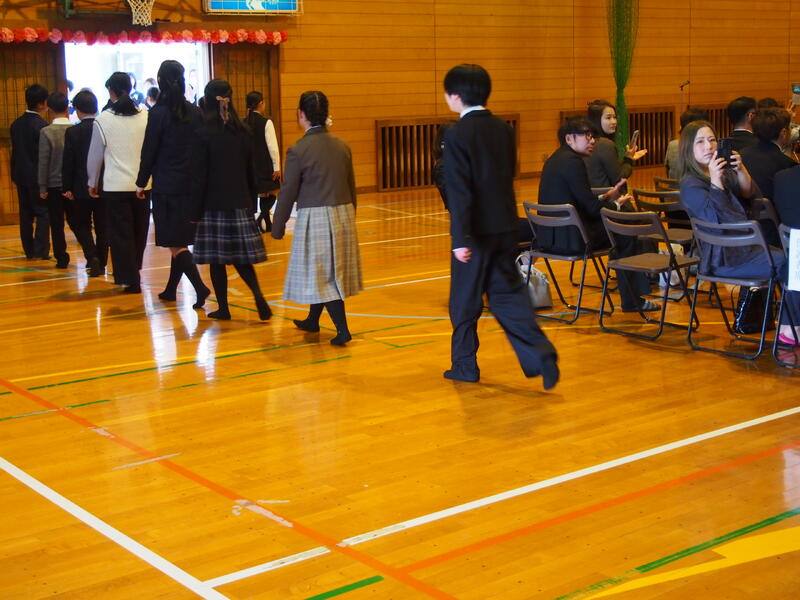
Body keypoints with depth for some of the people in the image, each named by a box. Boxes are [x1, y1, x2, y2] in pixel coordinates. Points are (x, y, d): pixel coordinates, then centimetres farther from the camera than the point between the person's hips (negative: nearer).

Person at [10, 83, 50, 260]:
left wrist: (14, 174, 15)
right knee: (43, 213, 0)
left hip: (21, 174, 6)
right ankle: (40, 251, -4)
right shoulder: (42, 125, -15)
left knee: (26, 214, 10)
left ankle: (29, 250, 14)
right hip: (37, 175, -6)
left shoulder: (16, 124, 6)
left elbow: (14, 151, 10)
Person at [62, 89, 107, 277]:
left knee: (81, 224, 12)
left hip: (81, 188, -2)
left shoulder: (72, 132, -10)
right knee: (102, 227, 11)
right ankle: (101, 263, 14)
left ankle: (92, 256, -8)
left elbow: (68, 163, -8)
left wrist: (67, 188, 0)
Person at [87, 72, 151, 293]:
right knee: (139, 232, 15)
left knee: (121, 234, 4)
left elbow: (95, 156, 2)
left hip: (116, 186, -2)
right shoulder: (146, 117, -2)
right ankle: (133, 272, 25)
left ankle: (131, 280, 1)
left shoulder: (103, 120, -6)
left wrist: (93, 182, 16)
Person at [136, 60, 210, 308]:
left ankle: (200, 287, -16)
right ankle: (171, 289, 25)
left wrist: (141, 183, 3)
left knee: (175, 244, -2)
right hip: (192, 184, 5)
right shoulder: (195, 112, 2)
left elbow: (149, 151, -7)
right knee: (181, 240, 15)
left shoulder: (159, 113, -11)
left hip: (166, 186, -5)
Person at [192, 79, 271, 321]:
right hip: (240, 203, 4)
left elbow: (200, 176, -8)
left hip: (214, 204, -4)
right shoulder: (242, 131, 4)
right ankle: (258, 294, -11)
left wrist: (196, 209, -2)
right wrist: (250, 201, 18)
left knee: (216, 259, 5)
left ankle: (223, 308, 10)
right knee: (241, 257, 10)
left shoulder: (205, 133, -9)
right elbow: (250, 172, 9)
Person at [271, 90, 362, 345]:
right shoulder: (342, 146, 5)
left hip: (315, 218, -6)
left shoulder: (298, 150, -13)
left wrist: (278, 227, 2)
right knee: (326, 272, 18)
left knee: (321, 275, 1)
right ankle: (312, 320, 34)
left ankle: (342, 329, -5)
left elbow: (288, 192, -8)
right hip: (343, 214, 7)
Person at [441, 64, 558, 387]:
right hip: (506, 225, 6)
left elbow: (459, 190, -19)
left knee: (465, 300, 9)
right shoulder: (503, 128, 7)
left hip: (477, 229, -6)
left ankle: (465, 364, 20)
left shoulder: (456, 134, -13)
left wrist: (461, 238, -21)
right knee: (508, 293, 10)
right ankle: (541, 356, -5)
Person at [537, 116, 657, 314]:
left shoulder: (554, 160, 15)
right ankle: (632, 301, 15)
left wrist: (604, 198, 21)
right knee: (626, 234, 6)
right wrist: (616, 205, 4)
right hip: (570, 238, -10)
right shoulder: (572, 161, -15)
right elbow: (591, 207, -15)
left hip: (549, 236, 10)